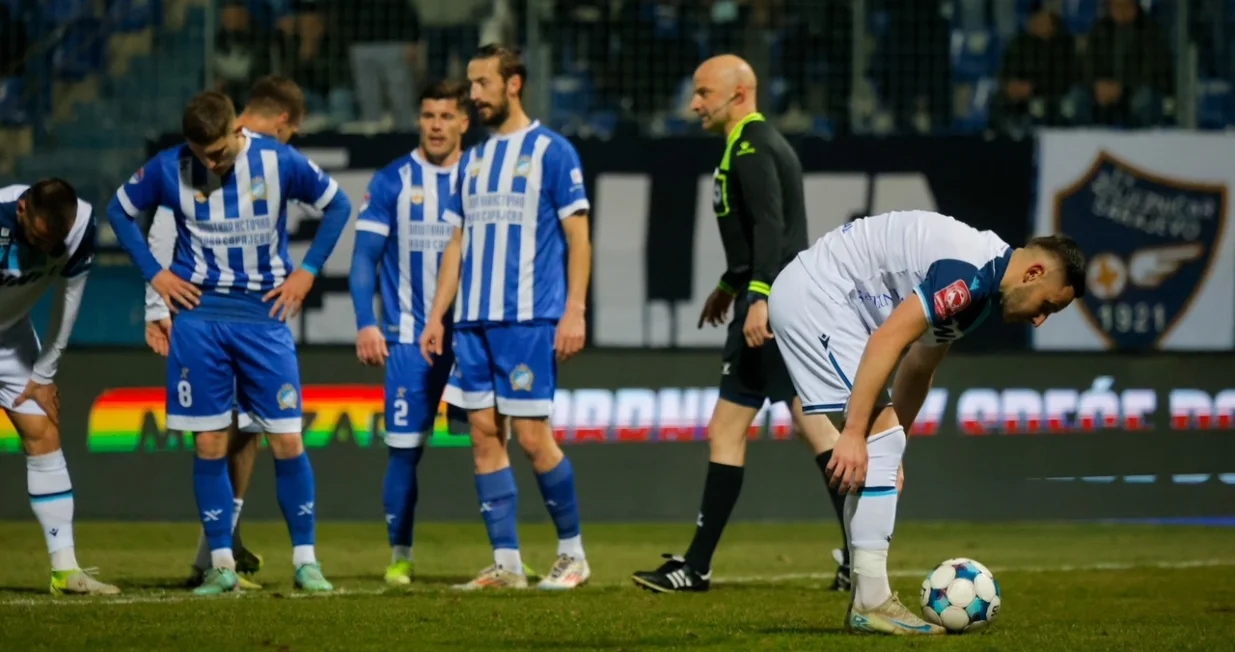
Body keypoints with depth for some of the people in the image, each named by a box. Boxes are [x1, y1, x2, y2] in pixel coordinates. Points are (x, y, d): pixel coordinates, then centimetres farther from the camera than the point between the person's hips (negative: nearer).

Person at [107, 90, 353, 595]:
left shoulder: (279, 162, -7)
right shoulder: (169, 169, -5)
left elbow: (337, 204, 7)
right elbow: (120, 210, 11)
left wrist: (307, 271, 1)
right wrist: (154, 274, 2)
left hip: (265, 313, -1)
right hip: (199, 316, 1)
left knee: (287, 440, -3)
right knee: (210, 445, 0)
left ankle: (305, 559, 6)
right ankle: (221, 564, 7)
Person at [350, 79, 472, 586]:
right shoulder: (391, 182, 3)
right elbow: (365, 257, 2)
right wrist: (365, 324, -9)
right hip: (409, 338, -1)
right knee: (405, 448, -2)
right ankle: (399, 557, 8)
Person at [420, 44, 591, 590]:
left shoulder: (552, 152, -2)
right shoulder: (473, 161, 17)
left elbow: (578, 238, -5)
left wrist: (574, 311, -13)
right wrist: (436, 317, 13)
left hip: (529, 319, -7)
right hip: (473, 321, 7)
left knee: (533, 436, -8)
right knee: (484, 435, 2)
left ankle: (572, 551, 7)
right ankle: (506, 562, 6)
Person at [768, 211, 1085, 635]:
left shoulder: (978, 284, 11)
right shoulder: (972, 273, -21)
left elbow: (919, 368, 19)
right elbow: (887, 341, -27)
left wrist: (890, 450, 18)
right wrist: (854, 432, -27)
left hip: (804, 296, 11)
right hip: (814, 293, -11)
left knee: (880, 442, 9)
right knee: (879, 436, -14)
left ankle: (868, 600, 11)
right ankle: (870, 604, -14)